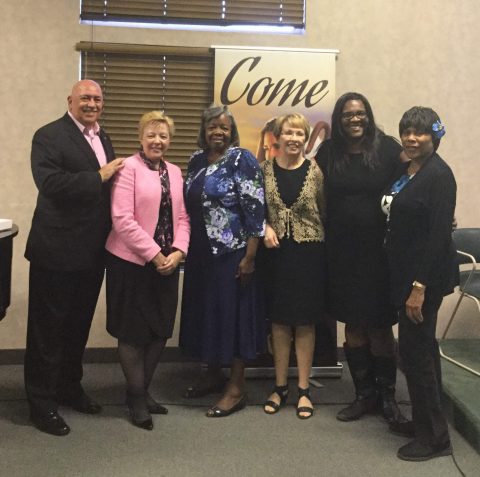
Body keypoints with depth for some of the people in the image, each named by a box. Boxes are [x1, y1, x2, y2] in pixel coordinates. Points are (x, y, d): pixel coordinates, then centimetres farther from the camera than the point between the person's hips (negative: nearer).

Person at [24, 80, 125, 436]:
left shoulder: (103, 140, 14)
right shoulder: (49, 136, -9)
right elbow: (51, 183, -24)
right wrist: (99, 177, -21)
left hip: (93, 252, 7)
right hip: (57, 250, -7)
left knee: (79, 325, 19)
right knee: (48, 329, 4)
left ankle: (69, 387, 36)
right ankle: (42, 402, 16)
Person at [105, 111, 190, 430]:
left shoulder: (175, 172, 12)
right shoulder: (129, 168, -8)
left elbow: (182, 217, 9)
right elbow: (122, 219, -15)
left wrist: (177, 252, -8)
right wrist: (154, 255, -15)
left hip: (167, 263, 6)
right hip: (131, 261, -6)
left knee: (160, 331, 10)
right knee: (134, 332, 4)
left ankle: (144, 389, 27)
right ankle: (137, 398, 19)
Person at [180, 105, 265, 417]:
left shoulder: (242, 160, -10)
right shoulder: (197, 160, 10)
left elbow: (255, 211, -15)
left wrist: (249, 257, -18)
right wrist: (187, 247, 16)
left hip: (232, 252, -7)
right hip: (201, 252, 7)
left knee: (232, 312, -1)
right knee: (207, 310, 14)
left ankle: (237, 387, 9)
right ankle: (213, 375, 29)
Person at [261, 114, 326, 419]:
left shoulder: (315, 171, -3)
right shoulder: (265, 170, 0)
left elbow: (324, 211, 2)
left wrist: (325, 247, -3)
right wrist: (265, 227, -10)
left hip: (309, 253, -1)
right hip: (276, 252, 1)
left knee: (305, 322, 6)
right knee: (279, 321, 9)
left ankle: (304, 389, 17)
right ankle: (280, 387, 22)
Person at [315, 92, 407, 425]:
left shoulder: (387, 148, -4)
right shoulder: (328, 153, 4)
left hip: (378, 251, -3)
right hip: (342, 251, 3)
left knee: (379, 327, 4)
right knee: (353, 325, 11)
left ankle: (388, 396, 22)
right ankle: (364, 395, 25)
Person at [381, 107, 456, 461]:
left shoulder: (439, 175, -16)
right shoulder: (405, 171, 9)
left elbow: (439, 234, -20)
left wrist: (419, 286, -23)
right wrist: (406, 280, 10)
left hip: (426, 275, -9)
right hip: (405, 271, 9)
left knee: (415, 348, -5)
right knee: (422, 347, 17)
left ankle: (434, 437, 9)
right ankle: (425, 421, 31)